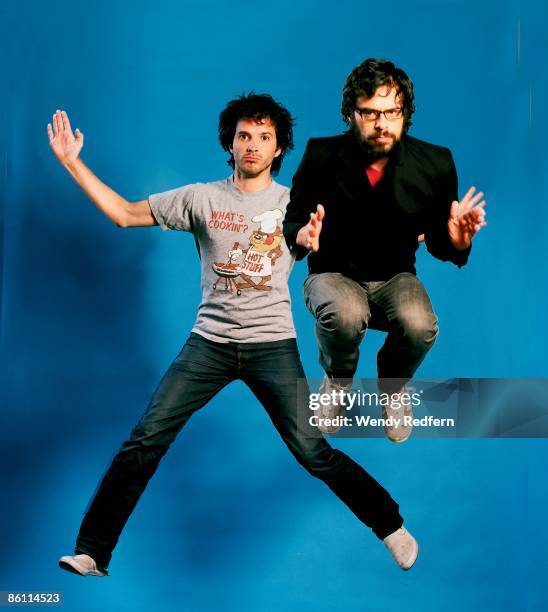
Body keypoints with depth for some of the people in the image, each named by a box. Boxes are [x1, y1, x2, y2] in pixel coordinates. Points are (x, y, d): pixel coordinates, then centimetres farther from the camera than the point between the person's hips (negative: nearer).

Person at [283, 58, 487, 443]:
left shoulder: (435, 163, -11)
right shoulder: (322, 155, -14)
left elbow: (437, 241, -3)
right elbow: (291, 223, -6)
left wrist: (457, 240, -27)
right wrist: (302, 236, -31)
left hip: (395, 277, 1)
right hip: (334, 274, -1)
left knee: (421, 326, -32)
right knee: (345, 317, -36)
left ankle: (394, 387, 8)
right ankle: (338, 381, 3)